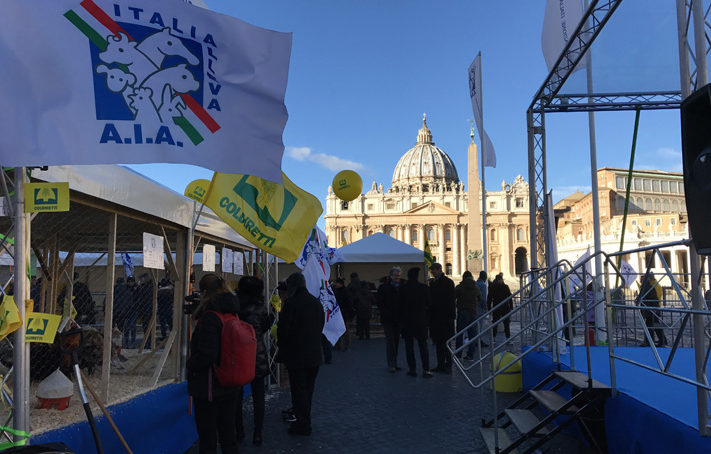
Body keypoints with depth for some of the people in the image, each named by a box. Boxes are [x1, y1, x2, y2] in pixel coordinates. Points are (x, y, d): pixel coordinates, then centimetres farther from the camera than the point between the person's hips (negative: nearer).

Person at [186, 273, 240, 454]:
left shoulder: (210, 317, -20)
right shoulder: (232, 314, 2)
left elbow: (206, 354, -23)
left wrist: (190, 364, -9)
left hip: (208, 387, -7)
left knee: (207, 438, 6)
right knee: (228, 432, 19)